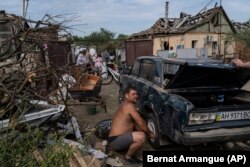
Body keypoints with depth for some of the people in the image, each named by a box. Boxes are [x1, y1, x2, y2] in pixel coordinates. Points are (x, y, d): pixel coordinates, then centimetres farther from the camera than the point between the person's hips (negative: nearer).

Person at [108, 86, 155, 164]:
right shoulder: (129, 105, -16)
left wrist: (147, 131, 6)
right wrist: (149, 133, 0)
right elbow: (140, 123, -16)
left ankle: (131, 154, 14)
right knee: (141, 137, -27)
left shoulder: (125, 105, 14)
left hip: (118, 139, 10)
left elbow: (136, 124, 17)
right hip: (115, 141, -10)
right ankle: (128, 156, -2)